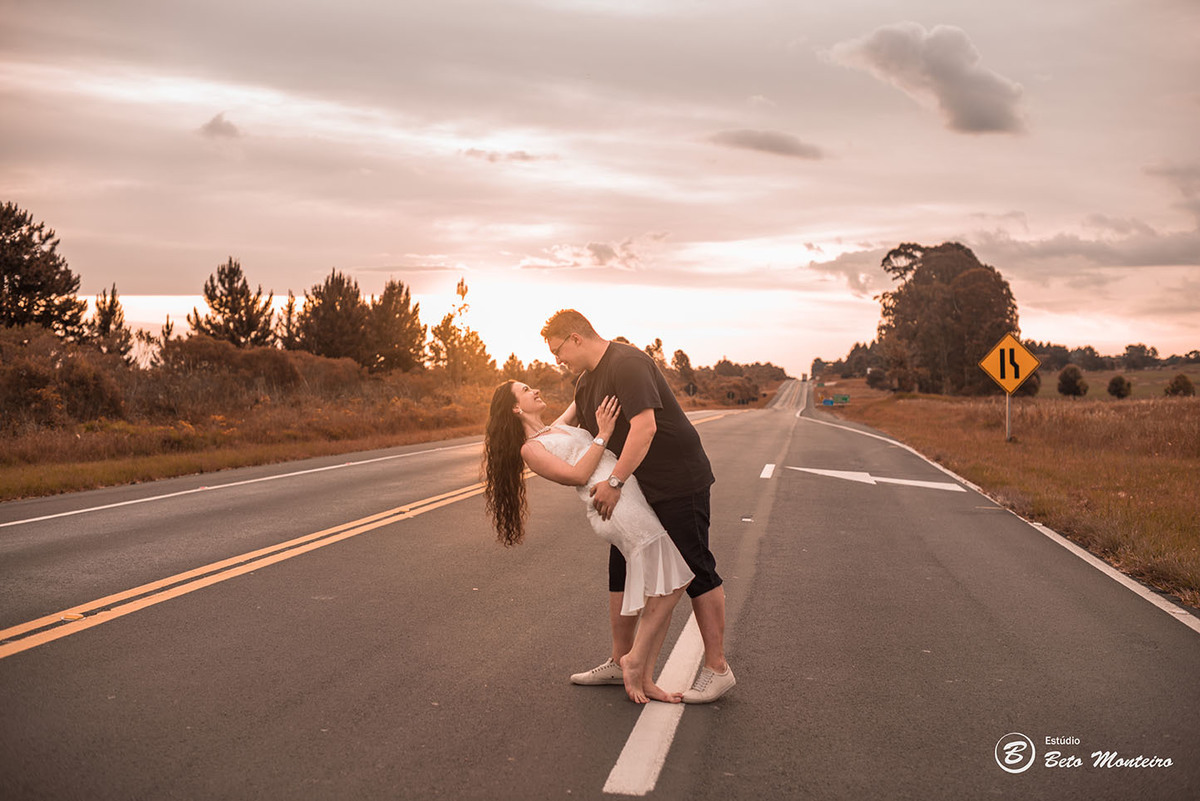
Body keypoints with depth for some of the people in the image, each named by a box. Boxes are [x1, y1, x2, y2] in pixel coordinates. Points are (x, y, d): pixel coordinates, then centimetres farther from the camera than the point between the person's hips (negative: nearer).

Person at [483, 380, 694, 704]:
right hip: (614, 503, -9)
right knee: (668, 585, -10)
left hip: (633, 494, 9)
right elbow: (577, 474, -8)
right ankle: (635, 660, 4)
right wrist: (603, 434, -6)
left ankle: (645, 680, 10)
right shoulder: (530, 448, 3)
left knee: (661, 591, 5)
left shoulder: (557, 428, 28)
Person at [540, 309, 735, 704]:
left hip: (677, 482, -10)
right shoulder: (587, 379, 12)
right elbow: (574, 412, 31)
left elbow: (645, 427, -29)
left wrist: (613, 482, -28)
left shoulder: (626, 364, -20)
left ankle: (717, 668, 4)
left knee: (696, 572, -4)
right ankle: (620, 663, 22)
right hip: (635, 487, 10)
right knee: (621, 571, 12)